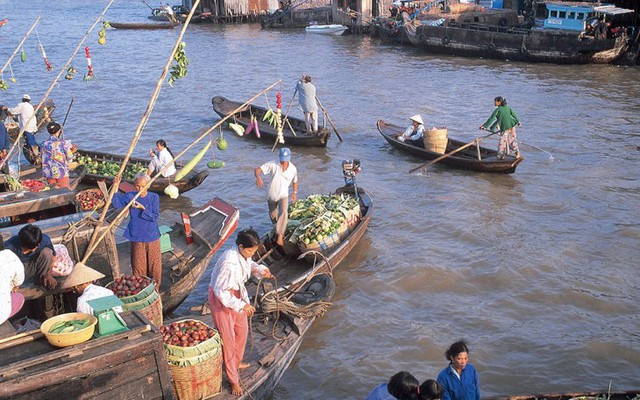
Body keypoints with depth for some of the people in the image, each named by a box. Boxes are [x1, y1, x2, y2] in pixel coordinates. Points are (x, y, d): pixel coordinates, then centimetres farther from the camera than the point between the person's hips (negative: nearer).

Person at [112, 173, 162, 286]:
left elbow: (155, 216, -11)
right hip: (137, 238, 0)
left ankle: (155, 289, 28)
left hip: (152, 238, 0)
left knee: (154, 265, 10)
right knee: (138, 266, 9)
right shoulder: (130, 196, -2)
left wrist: (142, 208, -23)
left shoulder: (154, 197, -5)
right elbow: (116, 204, -11)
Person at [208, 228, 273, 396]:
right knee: (228, 339, 3)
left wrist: (260, 270, -8)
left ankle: (235, 363, 47)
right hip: (221, 298, -8)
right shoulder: (229, 262, -35)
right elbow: (220, 291, -32)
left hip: (238, 294, 8)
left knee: (242, 331, 22)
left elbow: (249, 264, 13)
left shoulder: (244, 254, -11)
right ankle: (233, 380, 17)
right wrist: (242, 305, -31)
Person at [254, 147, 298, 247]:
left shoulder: (293, 168, -12)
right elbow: (257, 170, -26)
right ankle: (277, 227, 54)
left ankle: (280, 236, -28)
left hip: (283, 196, -1)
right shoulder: (273, 165, -20)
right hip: (271, 195, 1)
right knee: (273, 215, 21)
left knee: (283, 213, -28)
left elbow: (295, 181, 8)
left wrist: (295, 193, 4)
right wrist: (258, 177, -47)